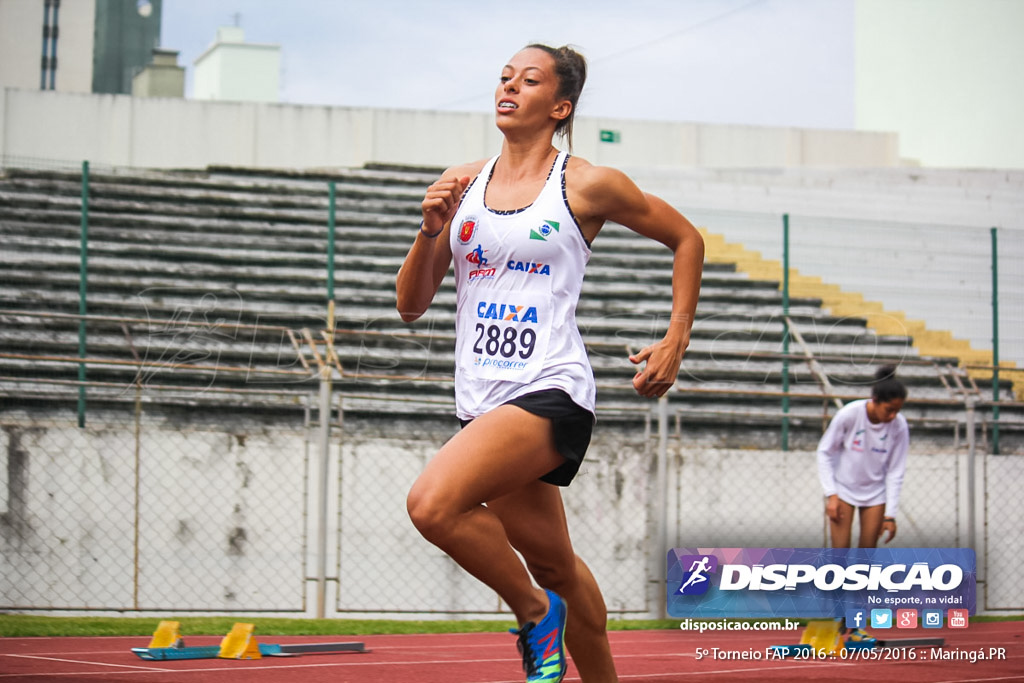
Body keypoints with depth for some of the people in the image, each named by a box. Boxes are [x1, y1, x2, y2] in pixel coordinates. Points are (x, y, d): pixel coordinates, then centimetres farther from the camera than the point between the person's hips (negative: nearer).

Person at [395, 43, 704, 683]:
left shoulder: (588, 186, -3)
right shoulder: (462, 184, 9)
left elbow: (686, 239, 10)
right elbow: (411, 305, 10)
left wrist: (675, 342, 4)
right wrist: (431, 230, -7)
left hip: (550, 390, -6)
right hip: (482, 401, 6)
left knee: (433, 503, -26)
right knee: (554, 564, 15)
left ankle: (536, 611, -3)